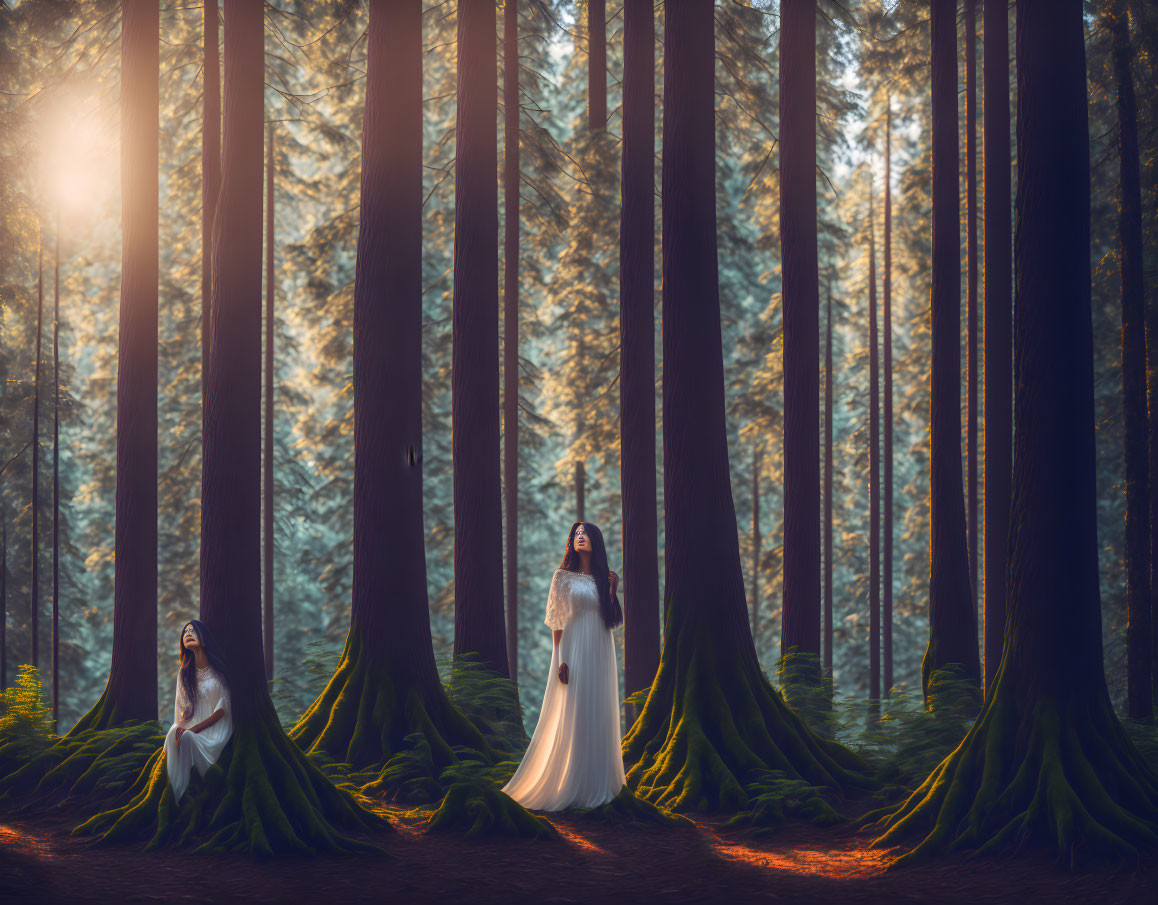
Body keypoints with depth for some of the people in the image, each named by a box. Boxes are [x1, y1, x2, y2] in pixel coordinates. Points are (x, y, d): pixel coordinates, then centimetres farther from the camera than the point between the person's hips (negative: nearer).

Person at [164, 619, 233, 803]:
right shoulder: (184, 671, 10)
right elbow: (181, 706, 8)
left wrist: (195, 728, -18)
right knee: (173, 736, -32)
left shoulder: (219, 668, -3)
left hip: (215, 725, -3)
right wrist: (179, 726, -17)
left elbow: (223, 707, -8)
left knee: (187, 738, -35)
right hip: (192, 724, 3)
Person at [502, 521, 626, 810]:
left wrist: (612, 589, -2)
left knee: (600, 716, 5)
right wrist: (560, 659, -11)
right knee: (571, 717, -6)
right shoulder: (564, 577, 0)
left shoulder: (603, 578, 12)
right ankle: (569, 785, -2)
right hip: (574, 652, -4)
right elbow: (556, 621, -3)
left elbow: (615, 619, 10)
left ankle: (598, 783, 12)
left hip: (601, 654, 4)